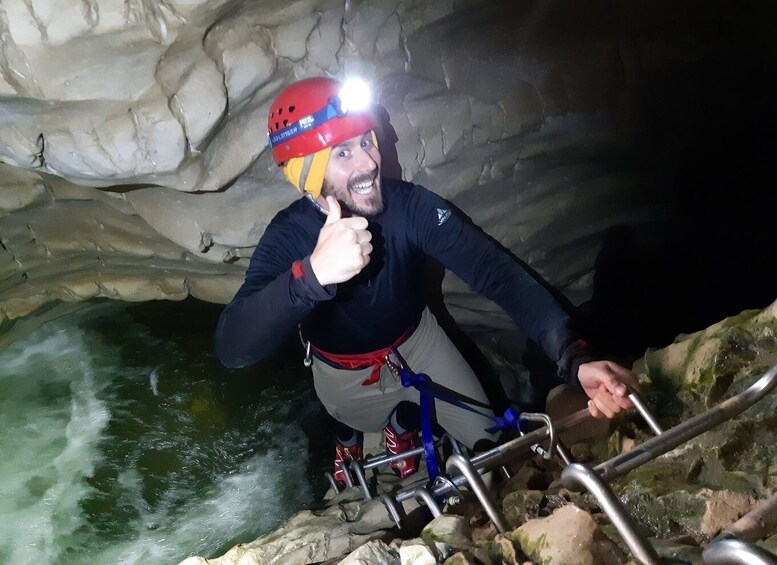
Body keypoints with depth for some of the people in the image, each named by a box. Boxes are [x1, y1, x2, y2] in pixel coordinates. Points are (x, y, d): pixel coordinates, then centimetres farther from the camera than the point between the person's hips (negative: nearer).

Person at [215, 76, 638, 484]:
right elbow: (231, 349, -45)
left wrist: (574, 357, -52)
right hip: (345, 375, -1)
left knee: (492, 448, 4)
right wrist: (311, 275, -64)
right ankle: (349, 437, 58)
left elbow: (496, 271, -37)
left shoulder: (411, 205, -29)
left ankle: (401, 423, 33)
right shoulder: (288, 238, -31)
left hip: (416, 343, 2)